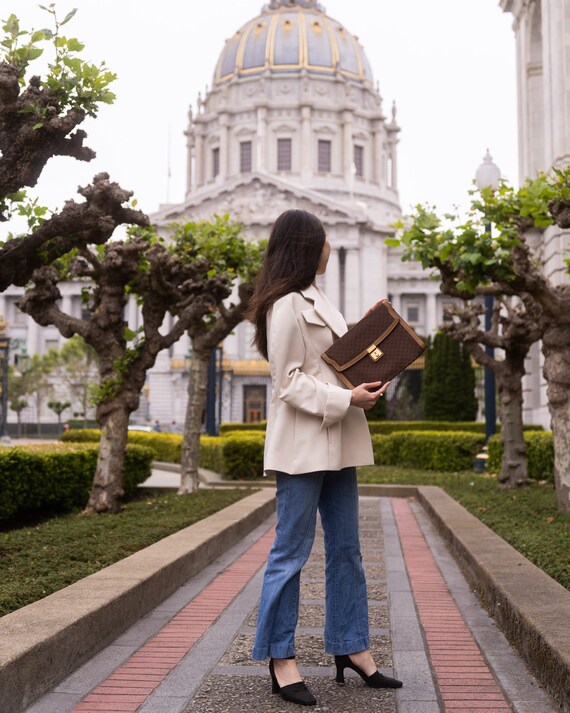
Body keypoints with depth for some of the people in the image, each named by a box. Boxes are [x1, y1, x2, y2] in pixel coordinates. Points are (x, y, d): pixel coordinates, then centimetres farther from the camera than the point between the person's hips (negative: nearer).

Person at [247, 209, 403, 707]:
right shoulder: (286, 306, -12)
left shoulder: (318, 300, 17)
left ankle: (352, 648, 24)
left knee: (346, 548, 13)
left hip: (338, 441, 10)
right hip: (303, 442, -10)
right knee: (292, 550, -2)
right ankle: (281, 661, 8)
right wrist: (348, 399, -20)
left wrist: (366, 383, 6)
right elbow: (289, 382, -15)